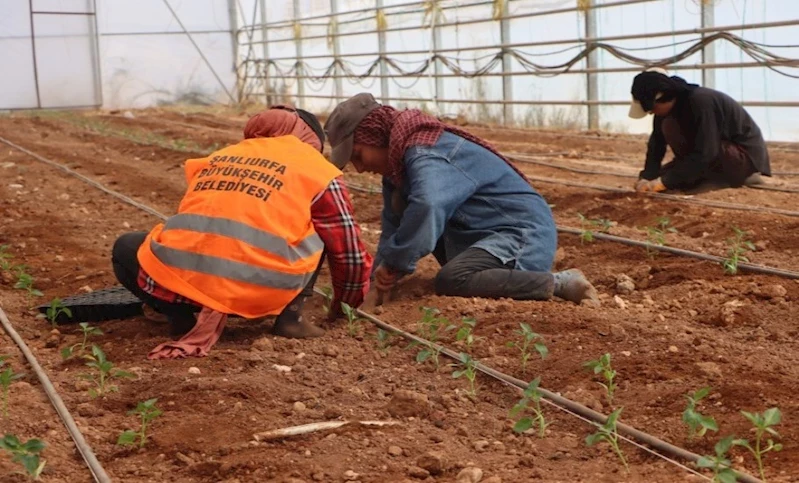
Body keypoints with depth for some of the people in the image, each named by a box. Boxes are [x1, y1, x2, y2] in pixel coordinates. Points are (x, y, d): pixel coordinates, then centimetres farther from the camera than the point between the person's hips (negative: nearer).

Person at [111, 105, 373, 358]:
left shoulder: (217, 158, 28)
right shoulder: (318, 170, 15)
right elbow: (348, 248, 19)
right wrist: (345, 302, 38)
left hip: (180, 279, 2)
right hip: (256, 291, -2)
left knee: (126, 248, 33)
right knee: (317, 233, 25)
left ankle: (185, 317, 12)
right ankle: (290, 315, 11)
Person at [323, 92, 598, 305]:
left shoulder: (426, 156, -22)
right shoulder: (399, 161, 11)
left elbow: (426, 209, -42)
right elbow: (393, 225, 12)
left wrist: (394, 264, -32)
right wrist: (379, 277, -1)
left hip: (524, 233, -11)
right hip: (488, 235, 11)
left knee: (451, 282, -32)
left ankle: (559, 284, -20)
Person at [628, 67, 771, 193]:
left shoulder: (700, 101, -28)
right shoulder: (669, 105, -3)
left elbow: (705, 153, -31)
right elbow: (656, 144, -1)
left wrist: (665, 181, -31)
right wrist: (646, 177, -17)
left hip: (745, 156, -9)